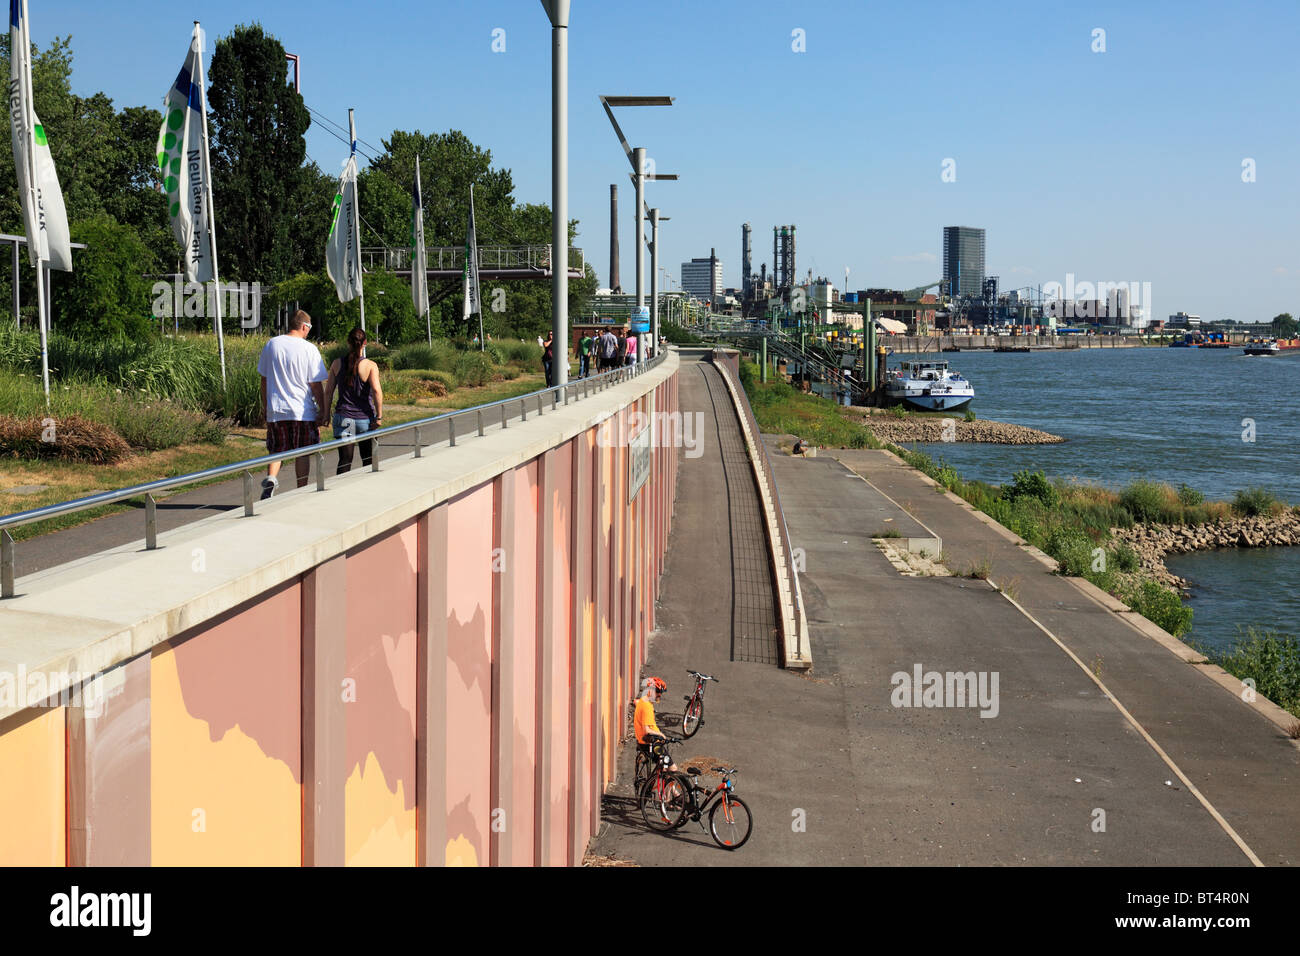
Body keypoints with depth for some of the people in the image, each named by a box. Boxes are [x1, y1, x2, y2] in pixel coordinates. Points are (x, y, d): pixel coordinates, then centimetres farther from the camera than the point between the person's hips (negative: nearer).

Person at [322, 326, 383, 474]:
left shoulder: (337, 364, 2)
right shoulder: (370, 366, -7)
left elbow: (328, 391, 4)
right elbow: (376, 391, -17)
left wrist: (326, 414, 12)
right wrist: (379, 416, -11)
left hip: (343, 418, 2)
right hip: (365, 419, -2)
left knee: (344, 461, 0)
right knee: (368, 460, 14)